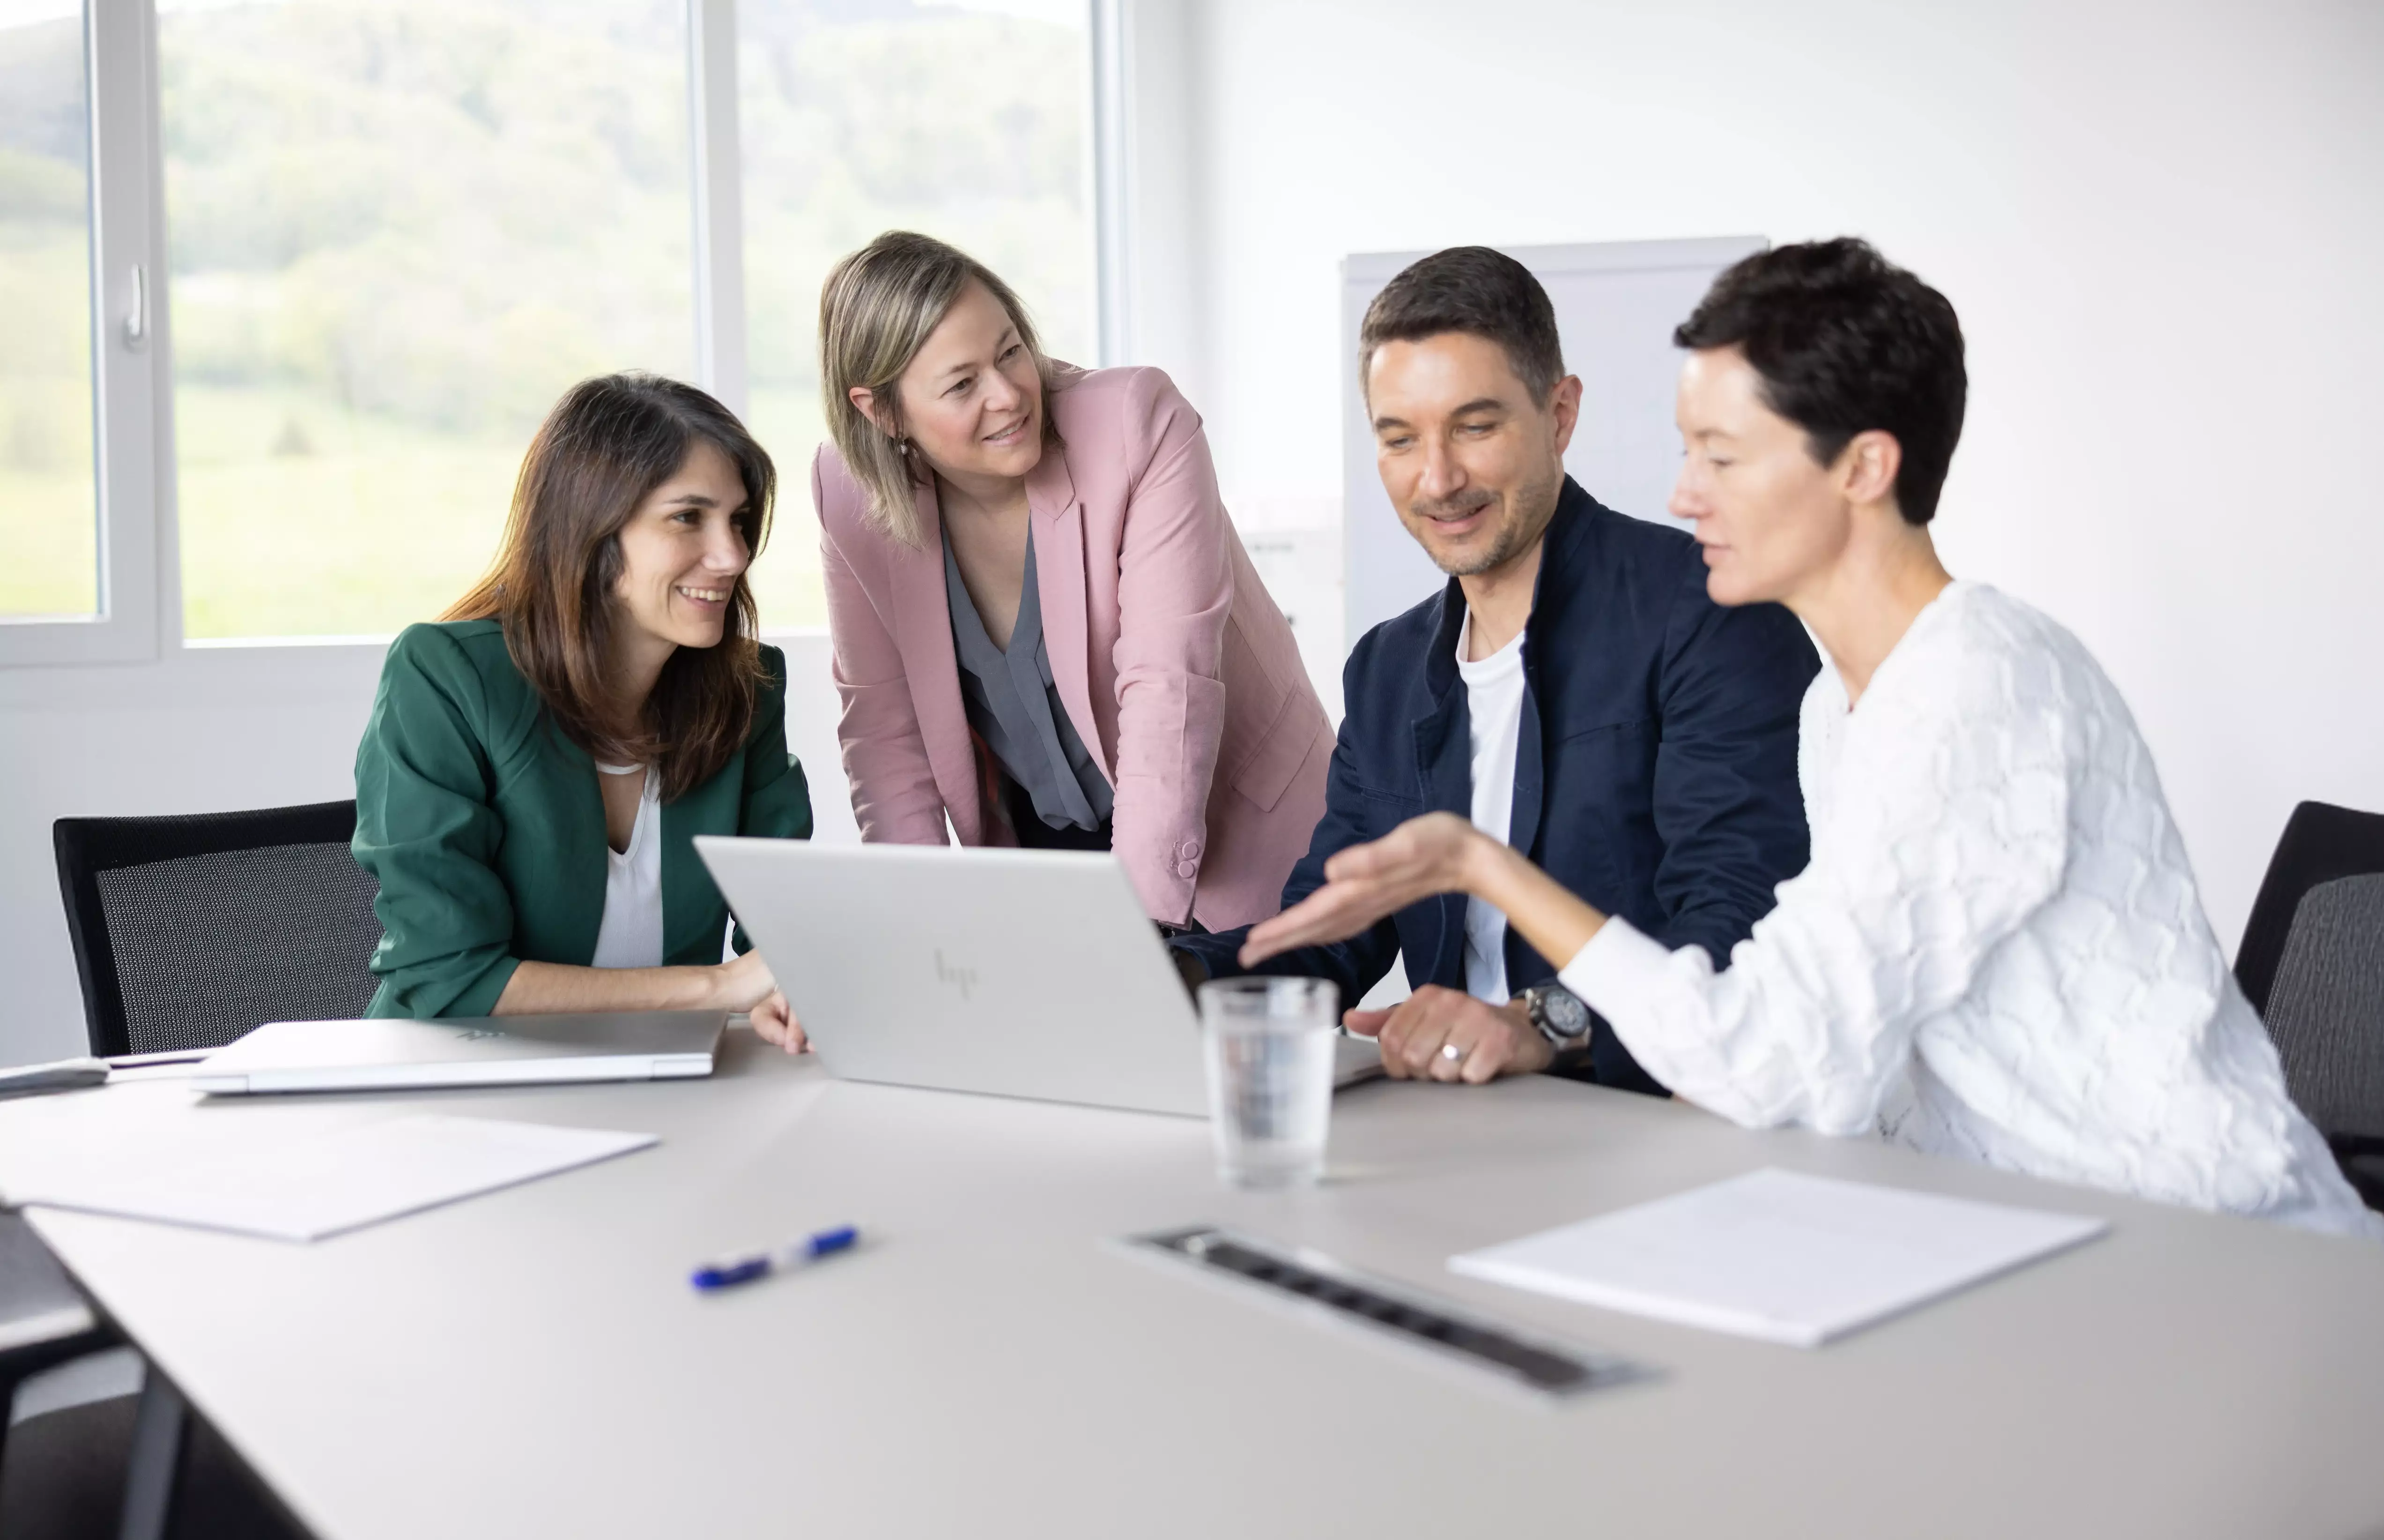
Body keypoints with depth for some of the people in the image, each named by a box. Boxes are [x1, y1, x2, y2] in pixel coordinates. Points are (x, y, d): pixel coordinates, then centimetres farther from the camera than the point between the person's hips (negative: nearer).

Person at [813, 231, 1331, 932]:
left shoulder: (1139, 421, -20)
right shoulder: (849, 492, -8)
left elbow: (1171, 685, -24)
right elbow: (883, 726, -2)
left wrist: (1139, 914, -31)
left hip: (1225, 842, -2)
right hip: (1035, 844, 3)